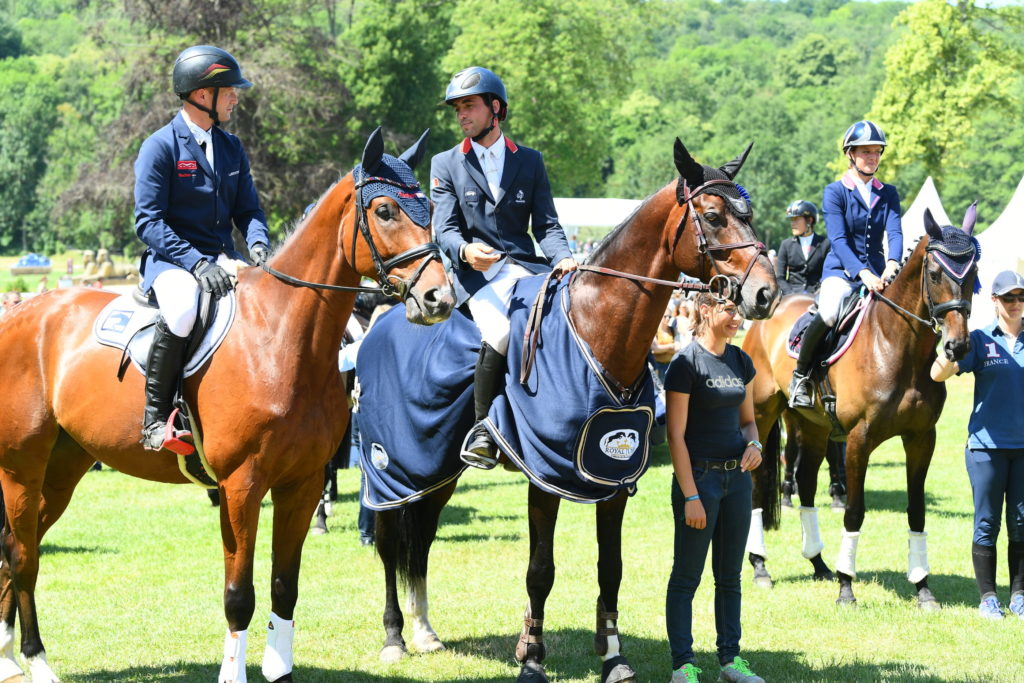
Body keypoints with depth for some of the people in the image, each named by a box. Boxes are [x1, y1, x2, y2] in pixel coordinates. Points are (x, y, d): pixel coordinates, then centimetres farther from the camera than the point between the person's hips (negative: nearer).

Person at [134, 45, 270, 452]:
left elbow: (248, 209, 15)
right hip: (171, 261, -6)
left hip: (223, 261, 6)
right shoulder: (160, 147, -6)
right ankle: (155, 417, -26)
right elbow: (148, 222, -12)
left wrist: (258, 243, -9)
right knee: (182, 308, -39)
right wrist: (196, 264, -24)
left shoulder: (231, 148, 14)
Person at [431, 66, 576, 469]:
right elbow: (445, 229, 1)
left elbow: (546, 224, 8)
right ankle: (482, 427, -18)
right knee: (500, 333, -33)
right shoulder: (445, 165, 12)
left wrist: (563, 259, -14)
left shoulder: (530, 161, 17)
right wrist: (465, 250, -23)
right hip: (475, 273, -2)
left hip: (524, 267, 2)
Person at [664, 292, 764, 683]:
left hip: (737, 476, 7)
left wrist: (754, 444, -5)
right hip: (699, 475, -7)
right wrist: (690, 497, -16)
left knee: (730, 576, 12)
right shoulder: (687, 363, -12)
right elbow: (676, 435, -13)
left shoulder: (741, 361, 8)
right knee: (687, 576, 1)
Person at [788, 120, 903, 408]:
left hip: (877, 273, 4)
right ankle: (800, 374, -13)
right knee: (829, 312, -34)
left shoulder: (888, 194, 12)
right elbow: (838, 239, -12)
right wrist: (863, 273, -28)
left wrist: (892, 265, -26)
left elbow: (895, 232, -4)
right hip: (841, 270, -4)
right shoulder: (835, 192, 0)